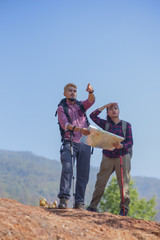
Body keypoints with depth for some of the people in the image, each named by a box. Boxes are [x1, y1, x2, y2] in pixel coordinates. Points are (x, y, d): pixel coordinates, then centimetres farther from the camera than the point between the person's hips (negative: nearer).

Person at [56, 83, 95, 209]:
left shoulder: (81, 105, 19)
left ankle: (79, 202, 0)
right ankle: (64, 199, -24)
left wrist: (91, 92, -26)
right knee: (67, 169, -21)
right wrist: (79, 129, -26)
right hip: (70, 142, -3)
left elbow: (91, 101, -2)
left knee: (83, 174, -2)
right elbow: (65, 124, -9)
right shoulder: (61, 108, 7)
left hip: (84, 143, 4)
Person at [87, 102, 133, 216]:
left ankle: (124, 208, 6)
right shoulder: (105, 124, 8)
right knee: (100, 182, -1)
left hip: (122, 156, -1)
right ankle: (93, 206, 5)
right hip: (107, 157, 1)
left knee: (124, 183, -2)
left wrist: (121, 146, -22)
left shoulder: (126, 125, 5)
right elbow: (93, 115, -3)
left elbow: (130, 142, -1)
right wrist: (106, 106, 0)